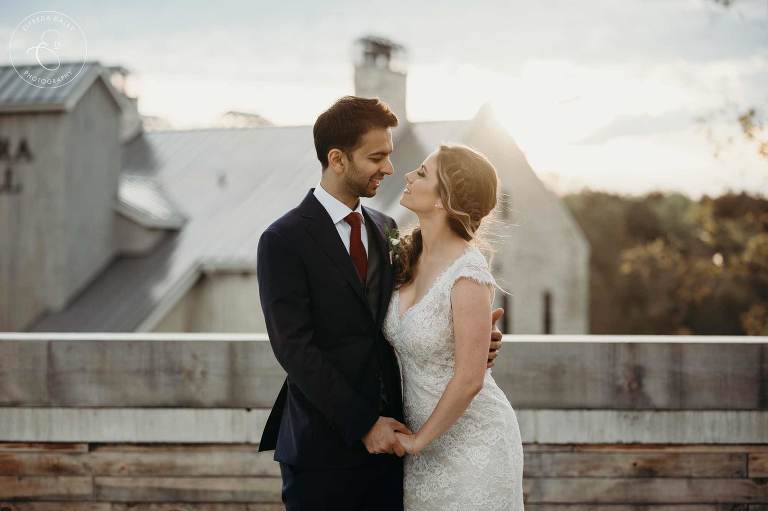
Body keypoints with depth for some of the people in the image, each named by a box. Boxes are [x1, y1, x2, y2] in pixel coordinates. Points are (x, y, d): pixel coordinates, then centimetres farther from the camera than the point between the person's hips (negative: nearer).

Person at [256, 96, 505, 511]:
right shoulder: (284, 241, -9)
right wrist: (363, 425, -16)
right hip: (326, 446, -5)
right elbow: (296, 350, -14)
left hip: (388, 437, 6)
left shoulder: (385, 229, 11)